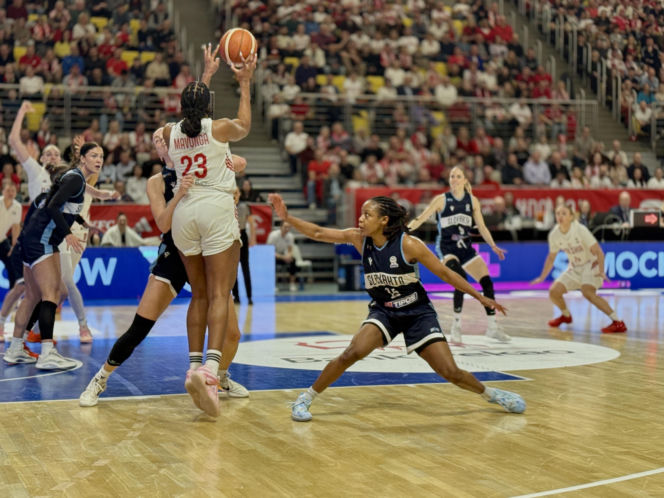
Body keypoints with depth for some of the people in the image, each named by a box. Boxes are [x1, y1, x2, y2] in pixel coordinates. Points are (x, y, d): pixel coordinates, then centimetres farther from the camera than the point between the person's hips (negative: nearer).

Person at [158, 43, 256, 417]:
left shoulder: (173, 132, 10)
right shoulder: (219, 128, -1)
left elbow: (191, 116, 34)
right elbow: (245, 127, 24)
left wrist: (207, 74, 43)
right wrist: (245, 84, 33)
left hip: (184, 211, 5)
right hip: (216, 208, -5)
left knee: (199, 295, 16)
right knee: (219, 295, -10)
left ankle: (194, 366, 13)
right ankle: (209, 368, -26)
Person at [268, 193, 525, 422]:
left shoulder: (408, 244, -21)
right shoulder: (359, 239, -10)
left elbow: (444, 273, -14)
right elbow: (318, 233, -10)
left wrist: (481, 297, -11)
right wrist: (287, 217, -22)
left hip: (418, 313, -2)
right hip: (383, 311, 2)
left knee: (451, 372, -6)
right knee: (352, 353, -24)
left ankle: (490, 393, 25)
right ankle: (306, 398, -8)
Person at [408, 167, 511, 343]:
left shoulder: (472, 201, 6)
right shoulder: (441, 200, -4)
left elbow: (481, 227, 12)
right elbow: (420, 219, -7)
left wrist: (493, 246, 4)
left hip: (466, 248, 4)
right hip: (447, 248, -4)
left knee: (487, 282, -6)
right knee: (461, 278, -29)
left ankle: (493, 327, 9)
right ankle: (456, 325, -17)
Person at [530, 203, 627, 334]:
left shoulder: (580, 230, -23)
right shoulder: (554, 235, -7)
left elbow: (598, 251, -21)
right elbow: (551, 258, 10)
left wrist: (601, 271, -34)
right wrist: (542, 277, 10)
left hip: (591, 265, -6)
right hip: (574, 268, 6)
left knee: (587, 292, -31)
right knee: (554, 291, -6)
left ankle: (618, 323, -30)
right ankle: (566, 316, 26)